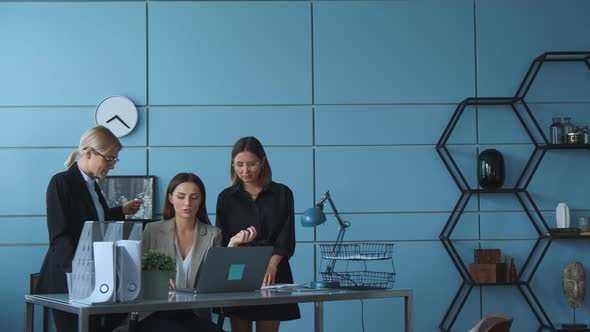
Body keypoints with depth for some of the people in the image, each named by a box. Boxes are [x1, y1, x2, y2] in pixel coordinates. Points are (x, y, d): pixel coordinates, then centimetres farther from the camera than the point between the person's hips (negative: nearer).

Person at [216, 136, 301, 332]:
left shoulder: (282, 194, 3)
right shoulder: (226, 197, 7)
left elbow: (286, 239, -4)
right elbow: (222, 240, 3)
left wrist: (271, 266, -22)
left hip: (273, 275, -1)